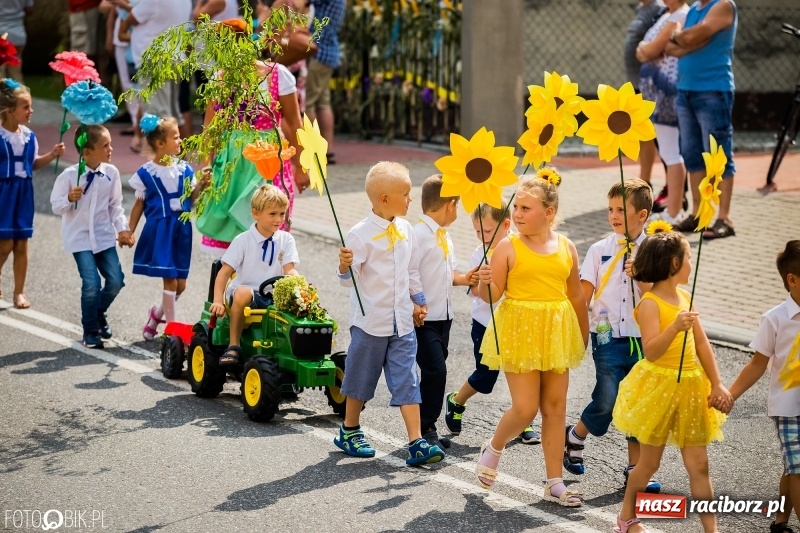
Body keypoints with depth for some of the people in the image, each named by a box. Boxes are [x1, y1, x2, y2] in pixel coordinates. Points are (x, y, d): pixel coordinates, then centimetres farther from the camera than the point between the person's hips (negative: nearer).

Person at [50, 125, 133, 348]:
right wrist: (70, 199, -27)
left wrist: (122, 228, -2)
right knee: (91, 283, -12)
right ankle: (90, 331, 9)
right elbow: (56, 206, -7)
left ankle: (99, 313, 32)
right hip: (80, 237, -4)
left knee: (116, 280, -1)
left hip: (104, 235, 4)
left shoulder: (111, 172, -4)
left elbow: (115, 205, 7)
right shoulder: (70, 175, -14)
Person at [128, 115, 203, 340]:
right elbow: (139, 204, 2)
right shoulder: (146, 173, -5)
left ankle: (157, 314, 32)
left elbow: (192, 197, 5)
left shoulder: (184, 169, 4)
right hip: (159, 229, -4)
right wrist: (129, 232, 1)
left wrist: (201, 184, -11)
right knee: (170, 279, -7)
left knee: (180, 283, 8)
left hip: (181, 228, 4)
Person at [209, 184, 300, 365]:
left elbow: (289, 271, -2)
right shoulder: (243, 241, -2)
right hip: (248, 291, -3)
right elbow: (224, 273, -5)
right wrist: (218, 301, -19)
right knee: (243, 293, -38)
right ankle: (233, 346, -27)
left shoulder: (286, 240, 8)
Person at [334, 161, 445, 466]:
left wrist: (418, 300, 21)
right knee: (361, 377, 11)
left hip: (402, 322, 5)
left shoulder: (405, 230, 6)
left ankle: (416, 443, -3)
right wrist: (345, 266, -34)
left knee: (407, 381, -1)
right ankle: (350, 431, 31)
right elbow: (349, 279, -13)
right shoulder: (361, 234, -13)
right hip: (371, 321, -5)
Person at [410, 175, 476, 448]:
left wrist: (463, 279, 2)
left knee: (435, 371, 11)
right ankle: (426, 429, -2)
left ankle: (428, 426, 18)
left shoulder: (444, 235, 13)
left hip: (443, 315, 9)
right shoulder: (419, 234, -16)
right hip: (423, 319, -9)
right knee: (435, 370, -12)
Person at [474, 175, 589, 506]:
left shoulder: (566, 247, 4)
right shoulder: (508, 247, -7)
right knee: (525, 408, -7)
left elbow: (576, 296, 12)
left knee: (555, 408, 6)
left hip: (556, 335, 4)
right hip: (519, 331, -4)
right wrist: (485, 282, -29)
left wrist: (584, 337, 17)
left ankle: (555, 482, 13)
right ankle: (494, 449, 25)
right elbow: (492, 294, -7)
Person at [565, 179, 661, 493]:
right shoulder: (599, 251, 3)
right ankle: (575, 438, 15)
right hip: (608, 339, -1)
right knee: (606, 401, -12)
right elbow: (583, 295, 2)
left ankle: (635, 468, 18)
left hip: (642, 338, 1)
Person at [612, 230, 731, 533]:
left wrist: (717, 385, 6)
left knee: (698, 464, 3)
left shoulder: (685, 297, 7)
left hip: (690, 388, 6)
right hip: (658, 386, -6)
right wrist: (675, 327, -39)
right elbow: (650, 351, -24)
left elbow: (702, 344, 10)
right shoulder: (650, 303, -15)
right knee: (649, 462, 7)